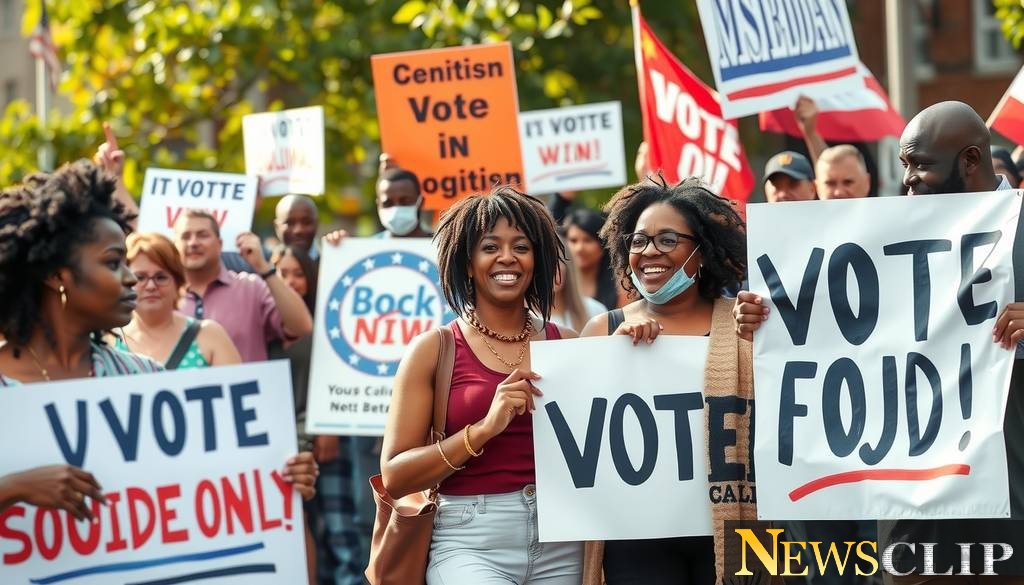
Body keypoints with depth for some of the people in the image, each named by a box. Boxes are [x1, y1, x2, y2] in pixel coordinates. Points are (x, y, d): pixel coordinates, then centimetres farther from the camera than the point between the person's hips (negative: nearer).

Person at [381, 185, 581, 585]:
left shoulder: (567, 344, 9)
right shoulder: (435, 350, 1)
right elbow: (394, 476, -4)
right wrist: (484, 429, -16)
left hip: (560, 544, 3)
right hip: (471, 542, -3)